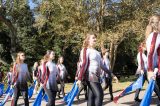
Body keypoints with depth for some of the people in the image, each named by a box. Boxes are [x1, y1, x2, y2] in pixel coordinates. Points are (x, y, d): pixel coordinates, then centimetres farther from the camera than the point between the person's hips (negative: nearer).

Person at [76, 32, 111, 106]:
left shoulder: (96, 52, 18)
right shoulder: (85, 50, -5)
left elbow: (101, 65, 22)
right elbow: (84, 65, -14)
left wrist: (110, 73, 23)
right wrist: (79, 79, -21)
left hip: (96, 76, 7)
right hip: (90, 76, -7)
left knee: (92, 97, 8)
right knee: (99, 94, -13)